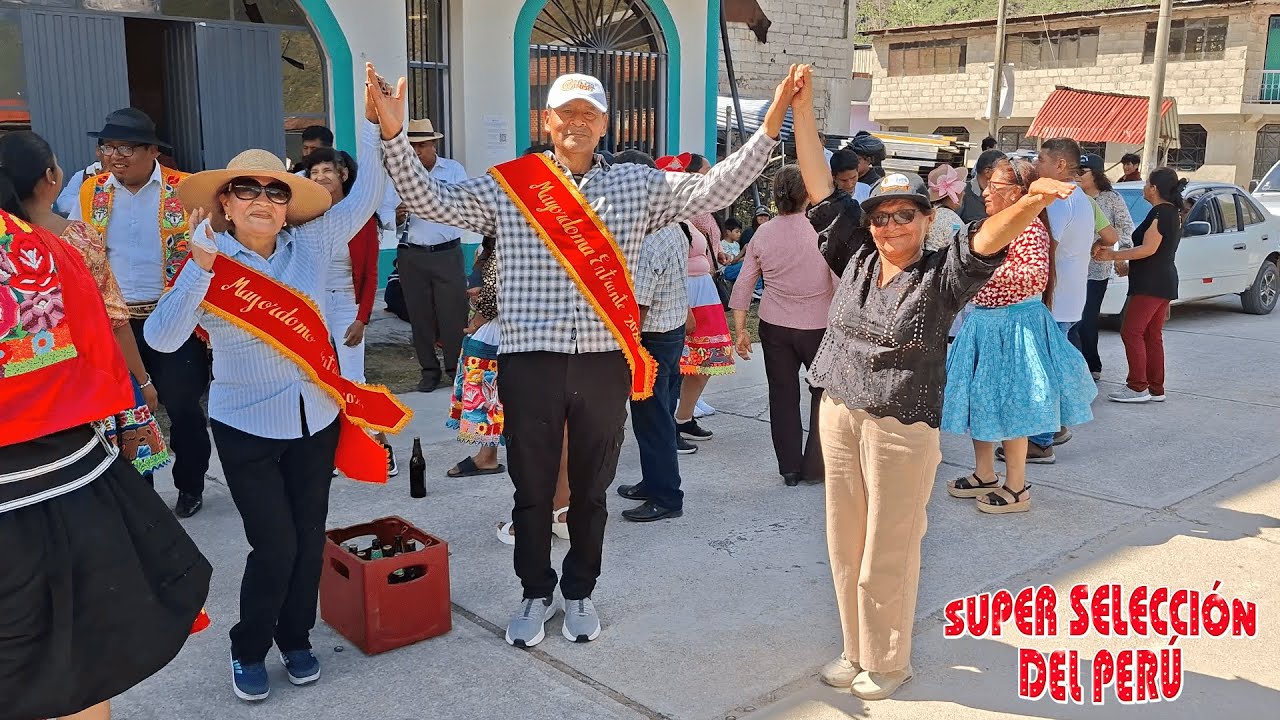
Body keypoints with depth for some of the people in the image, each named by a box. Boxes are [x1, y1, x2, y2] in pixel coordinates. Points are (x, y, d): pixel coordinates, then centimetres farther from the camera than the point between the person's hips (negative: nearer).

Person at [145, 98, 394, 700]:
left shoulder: (312, 244, -2)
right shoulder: (210, 265, -10)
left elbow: (364, 199, 3)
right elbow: (162, 338, -21)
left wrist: (377, 130, -4)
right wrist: (200, 269, -32)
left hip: (317, 420, 4)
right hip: (247, 428, -3)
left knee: (309, 538, 12)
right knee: (274, 545, -3)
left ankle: (295, 638, 33)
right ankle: (248, 650, 22)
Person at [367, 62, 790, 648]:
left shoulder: (638, 185, 6)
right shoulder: (507, 186, 2)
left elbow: (713, 190, 0)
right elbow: (430, 201, -4)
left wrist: (769, 127, -9)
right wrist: (394, 134, -17)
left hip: (604, 361, 1)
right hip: (530, 361, -1)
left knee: (591, 489, 15)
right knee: (532, 489, 12)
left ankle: (580, 593, 35)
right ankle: (536, 594, 33)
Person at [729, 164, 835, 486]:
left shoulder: (763, 234, -2)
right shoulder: (823, 231, -13)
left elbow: (743, 287, -1)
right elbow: (840, 283, -12)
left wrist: (740, 330, 6)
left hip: (775, 327, 3)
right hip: (819, 326, -3)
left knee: (782, 395, 12)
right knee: (824, 392, 14)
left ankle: (790, 468, 19)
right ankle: (814, 467, 15)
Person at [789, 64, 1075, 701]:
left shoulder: (941, 278, -7)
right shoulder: (855, 259, 5)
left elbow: (988, 240, -26)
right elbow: (821, 187, 5)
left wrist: (1029, 203, -46)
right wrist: (802, 108, 3)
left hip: (901, 429, -5)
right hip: (838, 414, 5)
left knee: (888, 555, 5)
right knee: (845, 545, 14)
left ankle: (886, 662, 25)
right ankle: (856, 649, 32)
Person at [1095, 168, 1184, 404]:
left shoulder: (1159, 213, -15)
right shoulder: (1173, 213, 16)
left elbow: (1148, 249, -20)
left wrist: (1113, 255, -18)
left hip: (1151, 284, -10)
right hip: (1165, 282, 10)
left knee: (1131, 332, -8)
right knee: (1152, 335, 11)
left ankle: (1138, 387, -8)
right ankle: (1156, 389, 13)